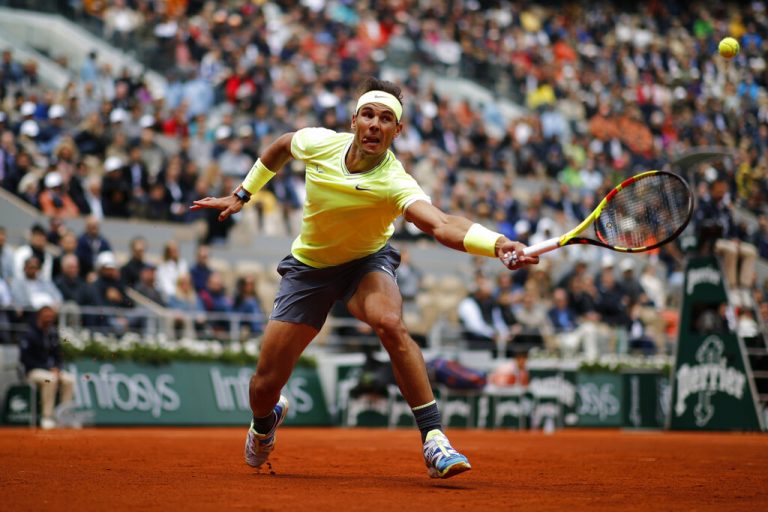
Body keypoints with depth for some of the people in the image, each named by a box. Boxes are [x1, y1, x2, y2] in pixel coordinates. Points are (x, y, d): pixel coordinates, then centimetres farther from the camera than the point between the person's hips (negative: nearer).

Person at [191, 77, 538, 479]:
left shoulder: (396, 184, -32)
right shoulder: (319, 143, -21)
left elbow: (441, 225, -51)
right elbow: (282, 145, 5)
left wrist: (498, 244, -69)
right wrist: (242, 195, 8)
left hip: (367, 263, -3)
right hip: (308, 266, 3)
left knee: (390, 322, -38)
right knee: (264, 386, 1)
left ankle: (434, 441, -31)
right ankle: (265, 421, 41)